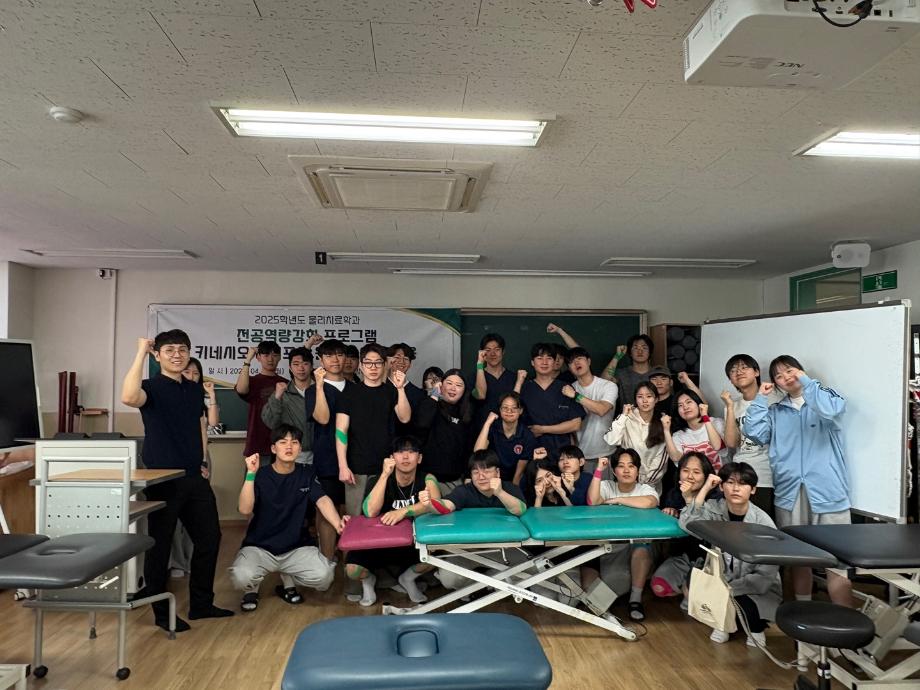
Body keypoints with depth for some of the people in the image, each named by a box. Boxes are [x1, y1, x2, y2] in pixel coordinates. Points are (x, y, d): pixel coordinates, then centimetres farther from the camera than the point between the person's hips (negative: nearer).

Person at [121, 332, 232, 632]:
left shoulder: (195, 389, 11)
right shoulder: (152, 388, -7)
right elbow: (129, 397, -32)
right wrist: (141, 352, -27)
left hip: (194, 478, 6)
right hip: (162, 480, -6)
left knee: (209, 538, 11)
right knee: (160, 545, 4)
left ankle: (201, 604, 26)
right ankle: (161, 612, 20)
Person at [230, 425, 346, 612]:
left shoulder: (307, 473, 1)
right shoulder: (260, 475, -5)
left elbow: (322, 500, -15)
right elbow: (245, 509, -18)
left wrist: (337, 523, -35)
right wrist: (251, 474, -28)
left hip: (297, 547, 2)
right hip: (259, 547, -2)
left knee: (324, 576, -23)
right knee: (241, 577, -31)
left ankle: (288, 582, 12)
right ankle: (252, 589, 9)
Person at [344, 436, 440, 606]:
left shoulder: (426, 479, -9)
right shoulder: (378, 480, -11)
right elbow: (370, 512, -29)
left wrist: (403, 511, -40)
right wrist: (385, 474, -32)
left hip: (413, 543, 1)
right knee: (352, 569, -26)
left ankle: (407, 578, 8)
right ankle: (368, 580, 14)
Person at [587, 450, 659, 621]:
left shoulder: (645, 489, 2)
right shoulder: (607, 486, 6)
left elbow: (650, 502, -24)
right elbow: (592, 501, -16)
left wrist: (617, 500, -17)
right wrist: (599, 470, -18)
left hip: (637, 542, -1)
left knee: (642, 548, -34)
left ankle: (636, 598, -23)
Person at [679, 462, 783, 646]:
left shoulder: (763, 523, -17)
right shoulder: (714, 509, -9)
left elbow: (765, 576, -17)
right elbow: (687, 524, -30)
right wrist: (705, 488, -27)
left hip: (759, 590, -3)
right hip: (723, 579, 3)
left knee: (743, 607, -32)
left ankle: (757, 628, 8)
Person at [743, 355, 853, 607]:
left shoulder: (827, 397, 6)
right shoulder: (775, 411, 15)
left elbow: (830, 410, -18)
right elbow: (754, 433, 0)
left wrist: (806, 382, -8)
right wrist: (760, 399, 4)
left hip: (826, 489, -4)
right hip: (789, 491, 4)